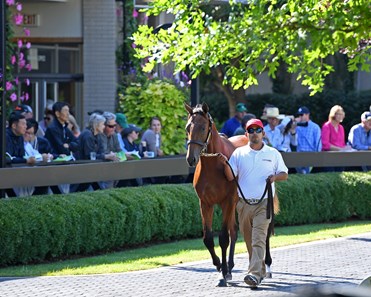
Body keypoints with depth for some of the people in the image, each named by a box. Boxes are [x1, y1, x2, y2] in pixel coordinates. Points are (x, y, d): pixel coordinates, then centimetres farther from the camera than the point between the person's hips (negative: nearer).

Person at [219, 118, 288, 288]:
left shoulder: (273, 154, 6)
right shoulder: (239, 153, 7)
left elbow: (285, 174, 11)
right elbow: (230, 177, 2)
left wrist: (275, 177, -10)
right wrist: (225, 164, -17)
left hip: (263, 203, -3)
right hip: (243, 203, 3)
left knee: (258, 240, -16)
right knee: (249, 241, 9)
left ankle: (255, 275, -26)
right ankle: (260, 271, 26)